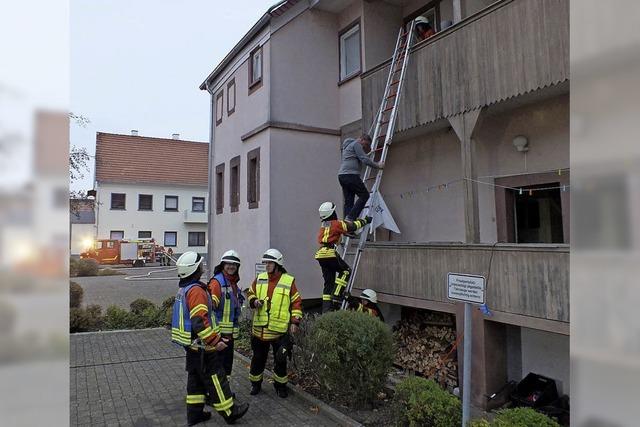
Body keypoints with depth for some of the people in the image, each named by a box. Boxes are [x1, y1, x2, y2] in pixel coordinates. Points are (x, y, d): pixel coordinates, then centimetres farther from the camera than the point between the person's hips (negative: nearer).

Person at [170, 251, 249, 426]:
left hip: (190, 344, 10)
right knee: (215, 378, 1)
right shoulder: (196, 290, -22)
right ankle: (229, 412, 12)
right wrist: (215, 341, -25)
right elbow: (200, 321, -30)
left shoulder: (183, 289, 9)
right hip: (201, 346, -9)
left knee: (195, 377, 17)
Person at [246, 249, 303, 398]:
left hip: (280, 330, -2)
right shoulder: (259, 279, 4)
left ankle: (280, 385, 27)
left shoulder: (289, 281, -5)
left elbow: (296, 302, -1)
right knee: (258, 358, 14)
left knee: (280, 359, 7)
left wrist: (295, 321, -6)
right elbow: (250, 293, 17)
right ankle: (255, 383, 33)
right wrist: (254, 301, -5)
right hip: (259, 328, 3)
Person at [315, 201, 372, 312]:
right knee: (346, 271, 4)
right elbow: (352, 226, -3)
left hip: (321, 254, 8)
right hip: (330, 253, -8)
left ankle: (326, 308, 8)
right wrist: (364, 221, 10)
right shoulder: (336, 223, -2)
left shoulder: (323, 226, 22)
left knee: (328, 281, 10)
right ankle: (336, 296, -7)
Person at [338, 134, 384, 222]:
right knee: (364, 195, -5)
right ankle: (350, 218, -15)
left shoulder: (348, 146, 30)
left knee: (348, 202, 5)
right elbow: (365, 159, -9)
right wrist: (378, 165, 2)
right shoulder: (356, 144, 0)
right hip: (350, 175, -10)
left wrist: (368, 149, 36)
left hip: (342, 176, 10)